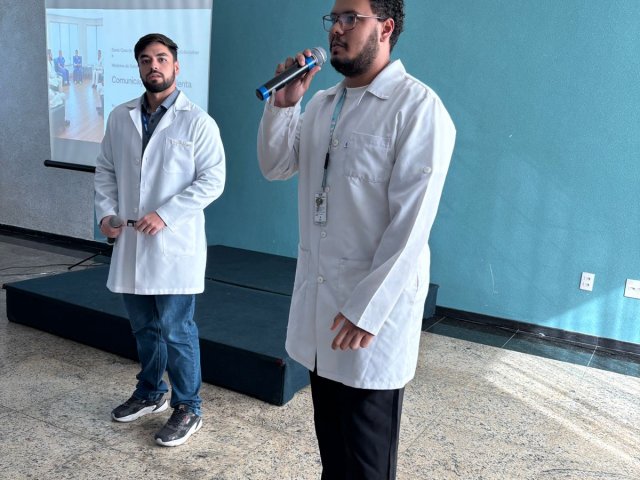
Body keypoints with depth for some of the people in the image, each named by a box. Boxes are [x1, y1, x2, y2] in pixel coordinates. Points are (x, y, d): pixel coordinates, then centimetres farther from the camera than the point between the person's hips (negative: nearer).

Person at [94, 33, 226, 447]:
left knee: (176, 330, 1)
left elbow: (212, 180, -11)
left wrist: (165, 214, -18)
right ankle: (151, 393, 38)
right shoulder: (120, 118, 9)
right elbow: (106, 170, 15)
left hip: (174, 244, -5)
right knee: (144, 327, 18)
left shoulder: (197, 121, -7)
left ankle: (189, 409, 18)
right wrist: (106, 211, -1)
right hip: (129, 243, 5)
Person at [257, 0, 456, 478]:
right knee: (330, 439, 22)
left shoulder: (417, 107, -14)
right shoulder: (322, 103, 11)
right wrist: (284, 103, -1)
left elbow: (412, 223, -19)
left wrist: (367, 309, -19)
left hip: (375, 299, -6)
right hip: (317, 293, 7)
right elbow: (276, 166, 14)